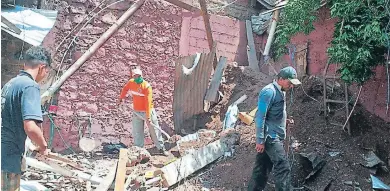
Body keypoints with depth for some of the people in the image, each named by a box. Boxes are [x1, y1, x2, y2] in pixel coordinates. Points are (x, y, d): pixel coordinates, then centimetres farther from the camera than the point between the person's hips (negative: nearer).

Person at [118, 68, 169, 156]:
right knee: (137, 132, 8)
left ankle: (161, 148, 9)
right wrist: (121, 98, 27)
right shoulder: (131, 82, -3)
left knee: (154, 130, 0)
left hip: (148, 111, -4)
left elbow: (148, 102, -24)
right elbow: (125, 89, 21)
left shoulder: (146, 86, -19)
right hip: (137, 112, 4)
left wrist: (148, 116, -28)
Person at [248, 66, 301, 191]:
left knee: (262, 167, 14)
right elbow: (260, 117, -19)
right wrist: (260, 140, -19)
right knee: (283, 167, -8)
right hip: (270, 137, -9)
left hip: (275, 136, 9)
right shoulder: (269, 92, -17)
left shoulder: (281, 91, 13)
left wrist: (285, 120, 10)